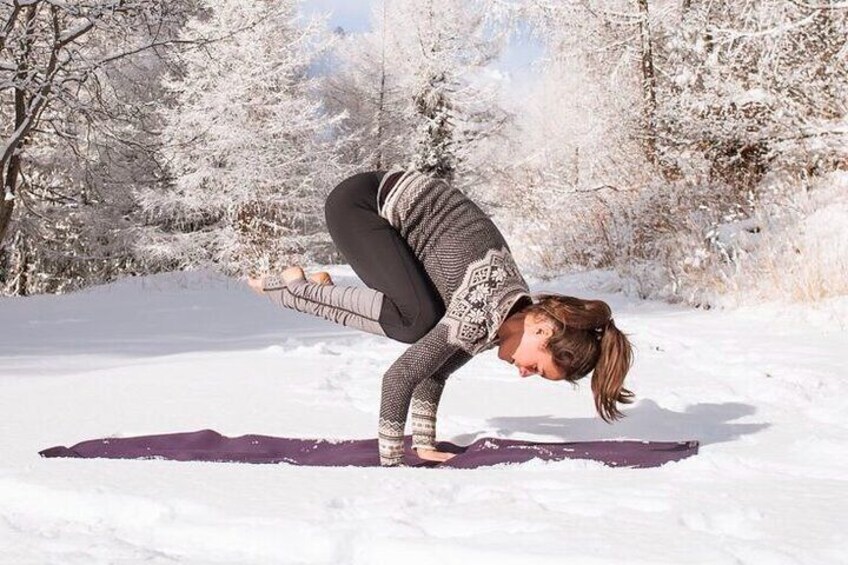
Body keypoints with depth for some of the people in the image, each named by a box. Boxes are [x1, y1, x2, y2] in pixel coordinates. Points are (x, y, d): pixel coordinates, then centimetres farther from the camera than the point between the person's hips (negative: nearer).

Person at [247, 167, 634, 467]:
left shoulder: (517, 310, -2)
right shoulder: (478, 315, -28)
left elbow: (440, 362, 8)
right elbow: (401, 375, -27)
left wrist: (423, 443, 8)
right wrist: (390, 462, -22)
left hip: (402, 201, 8)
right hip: (360, 200, -8)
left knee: (431, 331, -3)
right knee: (417, 322, -26)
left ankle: (315, 293, 12)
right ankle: (295, 287, -7)